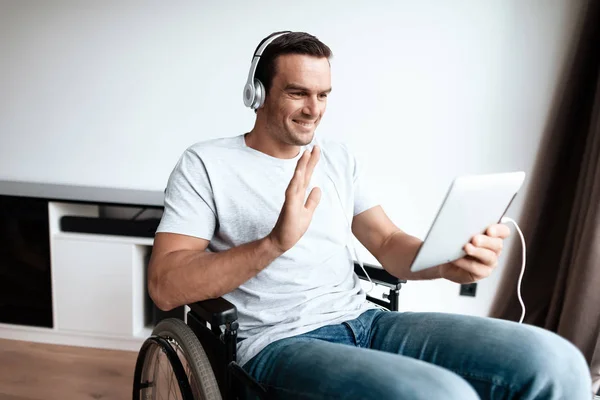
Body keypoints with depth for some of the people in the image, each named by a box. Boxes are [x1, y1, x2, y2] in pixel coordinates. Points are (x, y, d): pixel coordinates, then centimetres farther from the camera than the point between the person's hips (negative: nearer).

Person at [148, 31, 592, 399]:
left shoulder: (338, 158, 17)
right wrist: (275, 242, -23)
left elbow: (389, 244, 12)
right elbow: (165, 286, -9)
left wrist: (445, 262, -11)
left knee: (555, 361, -16)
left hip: (363, 319, 6)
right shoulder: (206, 163, 1)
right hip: (279, 342, -5)